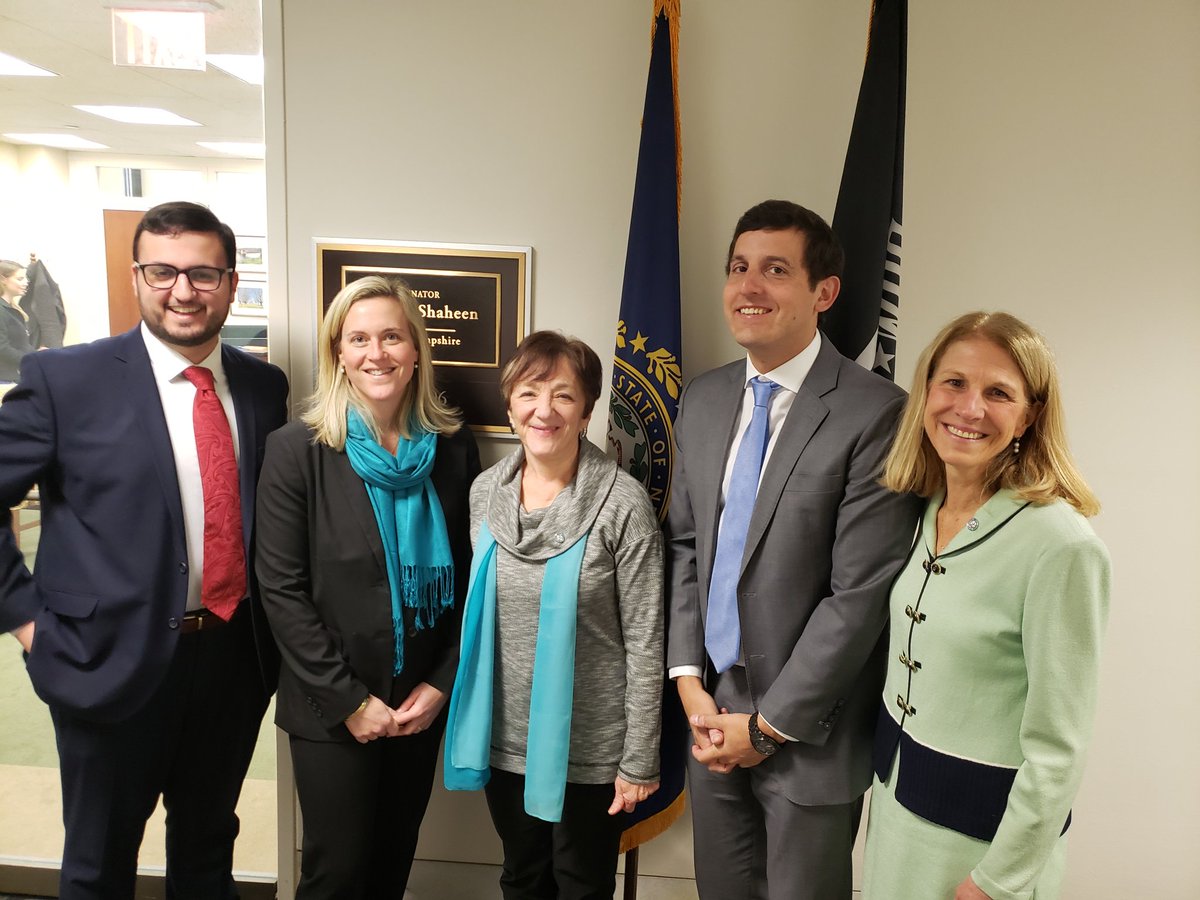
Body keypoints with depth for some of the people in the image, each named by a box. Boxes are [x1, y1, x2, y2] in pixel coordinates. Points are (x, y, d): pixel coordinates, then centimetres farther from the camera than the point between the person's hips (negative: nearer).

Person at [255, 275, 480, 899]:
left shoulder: (453, 447, -3)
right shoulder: (297, 451, -11)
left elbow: (468, 577, 1)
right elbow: (282, 590, -11)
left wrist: (442, 684, -5)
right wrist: (349, 699, -13)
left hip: (422, 702, 3)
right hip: (330, 708, -3)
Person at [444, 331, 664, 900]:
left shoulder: (622, 503, -17)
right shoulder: (485, 491, -2)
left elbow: (644, 640, -13)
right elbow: (478, 613, 9)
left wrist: (639, 760, -11)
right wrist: (467, 713, 12)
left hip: (589, 749, -4)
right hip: (504, 738, 4)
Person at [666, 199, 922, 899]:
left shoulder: (875, 413, -18)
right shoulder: (703, 400, 3)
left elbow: (860, 595, -19)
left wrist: (769, 724, -13)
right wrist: (688, 678, 0)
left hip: (810, 730, -5)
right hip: (712, 710, 5)